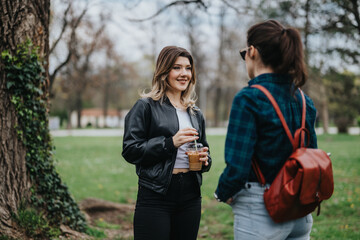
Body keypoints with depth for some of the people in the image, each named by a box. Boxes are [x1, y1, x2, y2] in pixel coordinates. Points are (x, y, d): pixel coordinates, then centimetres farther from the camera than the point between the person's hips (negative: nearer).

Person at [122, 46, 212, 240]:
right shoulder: (146, 106, -1)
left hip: (190, 197, 6)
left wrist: (204, 160, 0)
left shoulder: (195, 114, 16)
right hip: (155, 196, -5)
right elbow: (130, 150, -9)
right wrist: (170, 143, -17)